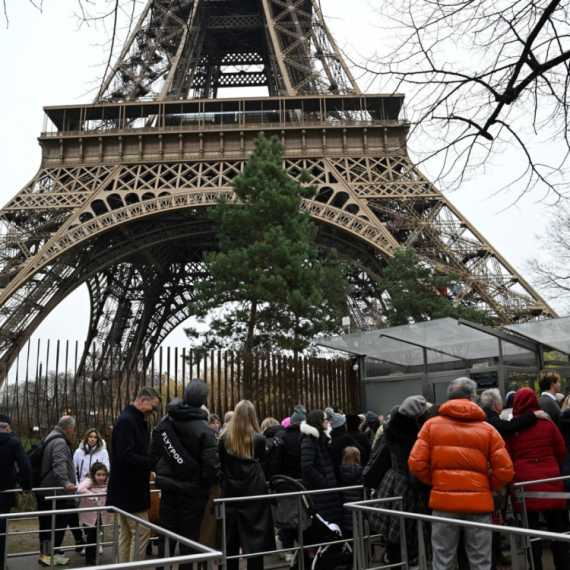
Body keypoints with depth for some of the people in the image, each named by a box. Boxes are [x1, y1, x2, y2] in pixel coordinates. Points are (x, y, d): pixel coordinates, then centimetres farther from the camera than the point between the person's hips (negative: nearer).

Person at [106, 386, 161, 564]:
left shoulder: (138, 421, 13)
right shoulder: (126, 421, -18)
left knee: (127, 534, 13)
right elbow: (126, 456, -26)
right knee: (141, 532, -5)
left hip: (129, 488, 10)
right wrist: (153, 462, -21)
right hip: (129, 489, -10)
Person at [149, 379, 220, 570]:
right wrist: (213, 480, 1)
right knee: (189, 539, 9)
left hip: (168, 488, 4)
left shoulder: (164, 422, -2)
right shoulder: (204, 430, -18)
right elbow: (211, 466, -20)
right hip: (193, 491, -4)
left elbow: (152, 454, 2)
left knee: (166, 536, 16)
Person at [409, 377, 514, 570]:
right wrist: (487, 487, 13)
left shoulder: (431, 425, 1)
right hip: (478, 501, 0)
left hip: (443, 500, 0)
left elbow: (416, 463, -5)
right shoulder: (487, 429, 0)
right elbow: (505, 471, -4)